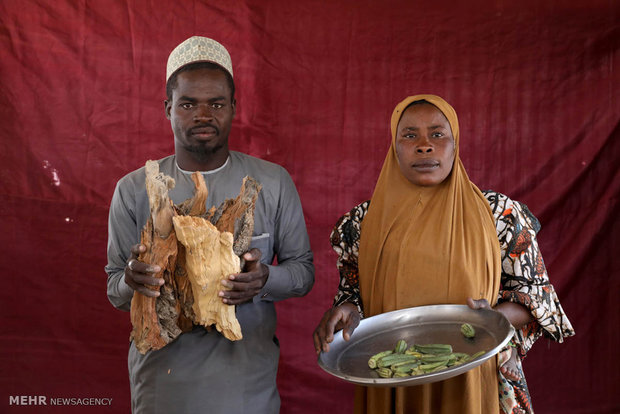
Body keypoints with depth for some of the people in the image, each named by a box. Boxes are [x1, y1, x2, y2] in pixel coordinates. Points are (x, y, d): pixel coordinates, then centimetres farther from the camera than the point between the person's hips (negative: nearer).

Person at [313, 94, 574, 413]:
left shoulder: (501, 215, -4)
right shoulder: (363, 223, 0)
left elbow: (536, 290, 0)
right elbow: (353, 291, 8)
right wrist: (347, 311, -15)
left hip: (473, 383, -1)